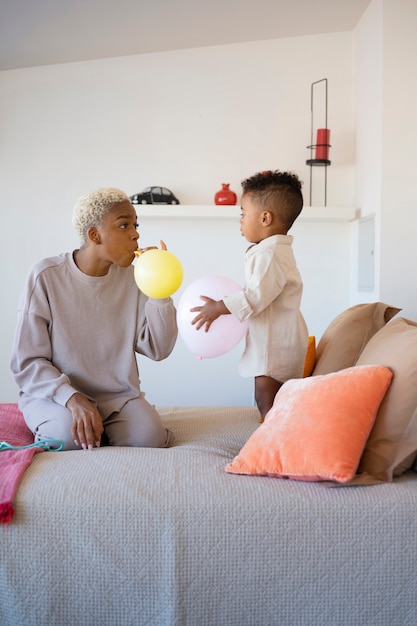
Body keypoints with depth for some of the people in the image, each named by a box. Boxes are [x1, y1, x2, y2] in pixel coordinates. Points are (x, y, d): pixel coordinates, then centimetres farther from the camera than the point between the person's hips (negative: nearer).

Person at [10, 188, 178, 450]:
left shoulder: (130, 277, -1)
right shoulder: (46, 276, -12)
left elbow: (159, 349, -5)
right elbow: (27, 362, -11)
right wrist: (72, 398, -28)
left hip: (119, 396, 3)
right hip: (55, 395, -2)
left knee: (150, 438, -24)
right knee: (69, 437, -32)